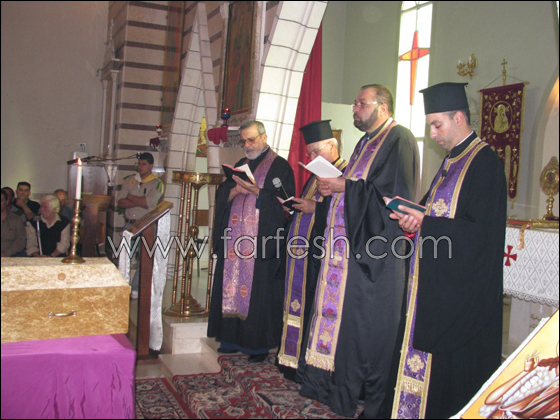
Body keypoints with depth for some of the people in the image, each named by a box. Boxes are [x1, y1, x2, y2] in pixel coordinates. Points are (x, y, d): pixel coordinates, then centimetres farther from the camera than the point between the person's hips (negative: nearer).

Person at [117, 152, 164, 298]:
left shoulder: (157, 184, -2)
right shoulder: (129, 180, 10)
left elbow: (149, 203, -17)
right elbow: (120, 202, 1)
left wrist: (131, 197, -4)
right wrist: (140, 202, -12)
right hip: (129, 224, 4)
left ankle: (135, 288, 11)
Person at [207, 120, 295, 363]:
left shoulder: (279, 166, 0)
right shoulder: (241, 165, 19)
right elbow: (222, 194, 13)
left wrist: (255, 190, -18)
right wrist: (236, 190, -8)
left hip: (262, 241, -6)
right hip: (235, 240, 6)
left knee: (258, 290, -4)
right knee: (232, 287, 7)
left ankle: (260, 344, 6)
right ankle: (233, 339, 17)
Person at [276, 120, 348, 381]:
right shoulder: (316, 175, 20)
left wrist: (315, 208, -18)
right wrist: (295, 206, 8)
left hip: (321, 253, -9)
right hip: (302, 249, 9)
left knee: (312, 307, -4)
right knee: (299, 303, 13)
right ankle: (295, 359, 24)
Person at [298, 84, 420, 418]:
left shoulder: (399, 139, -9)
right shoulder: (367, 142, 21)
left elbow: (397, 194, -19)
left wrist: (346, 187, -17)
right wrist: (335, 186, 8)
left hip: (375, 247, -9)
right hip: (351, 242, 9)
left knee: (367, 323, -2)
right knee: (342, 313, 12)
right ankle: (334, 385, 24)